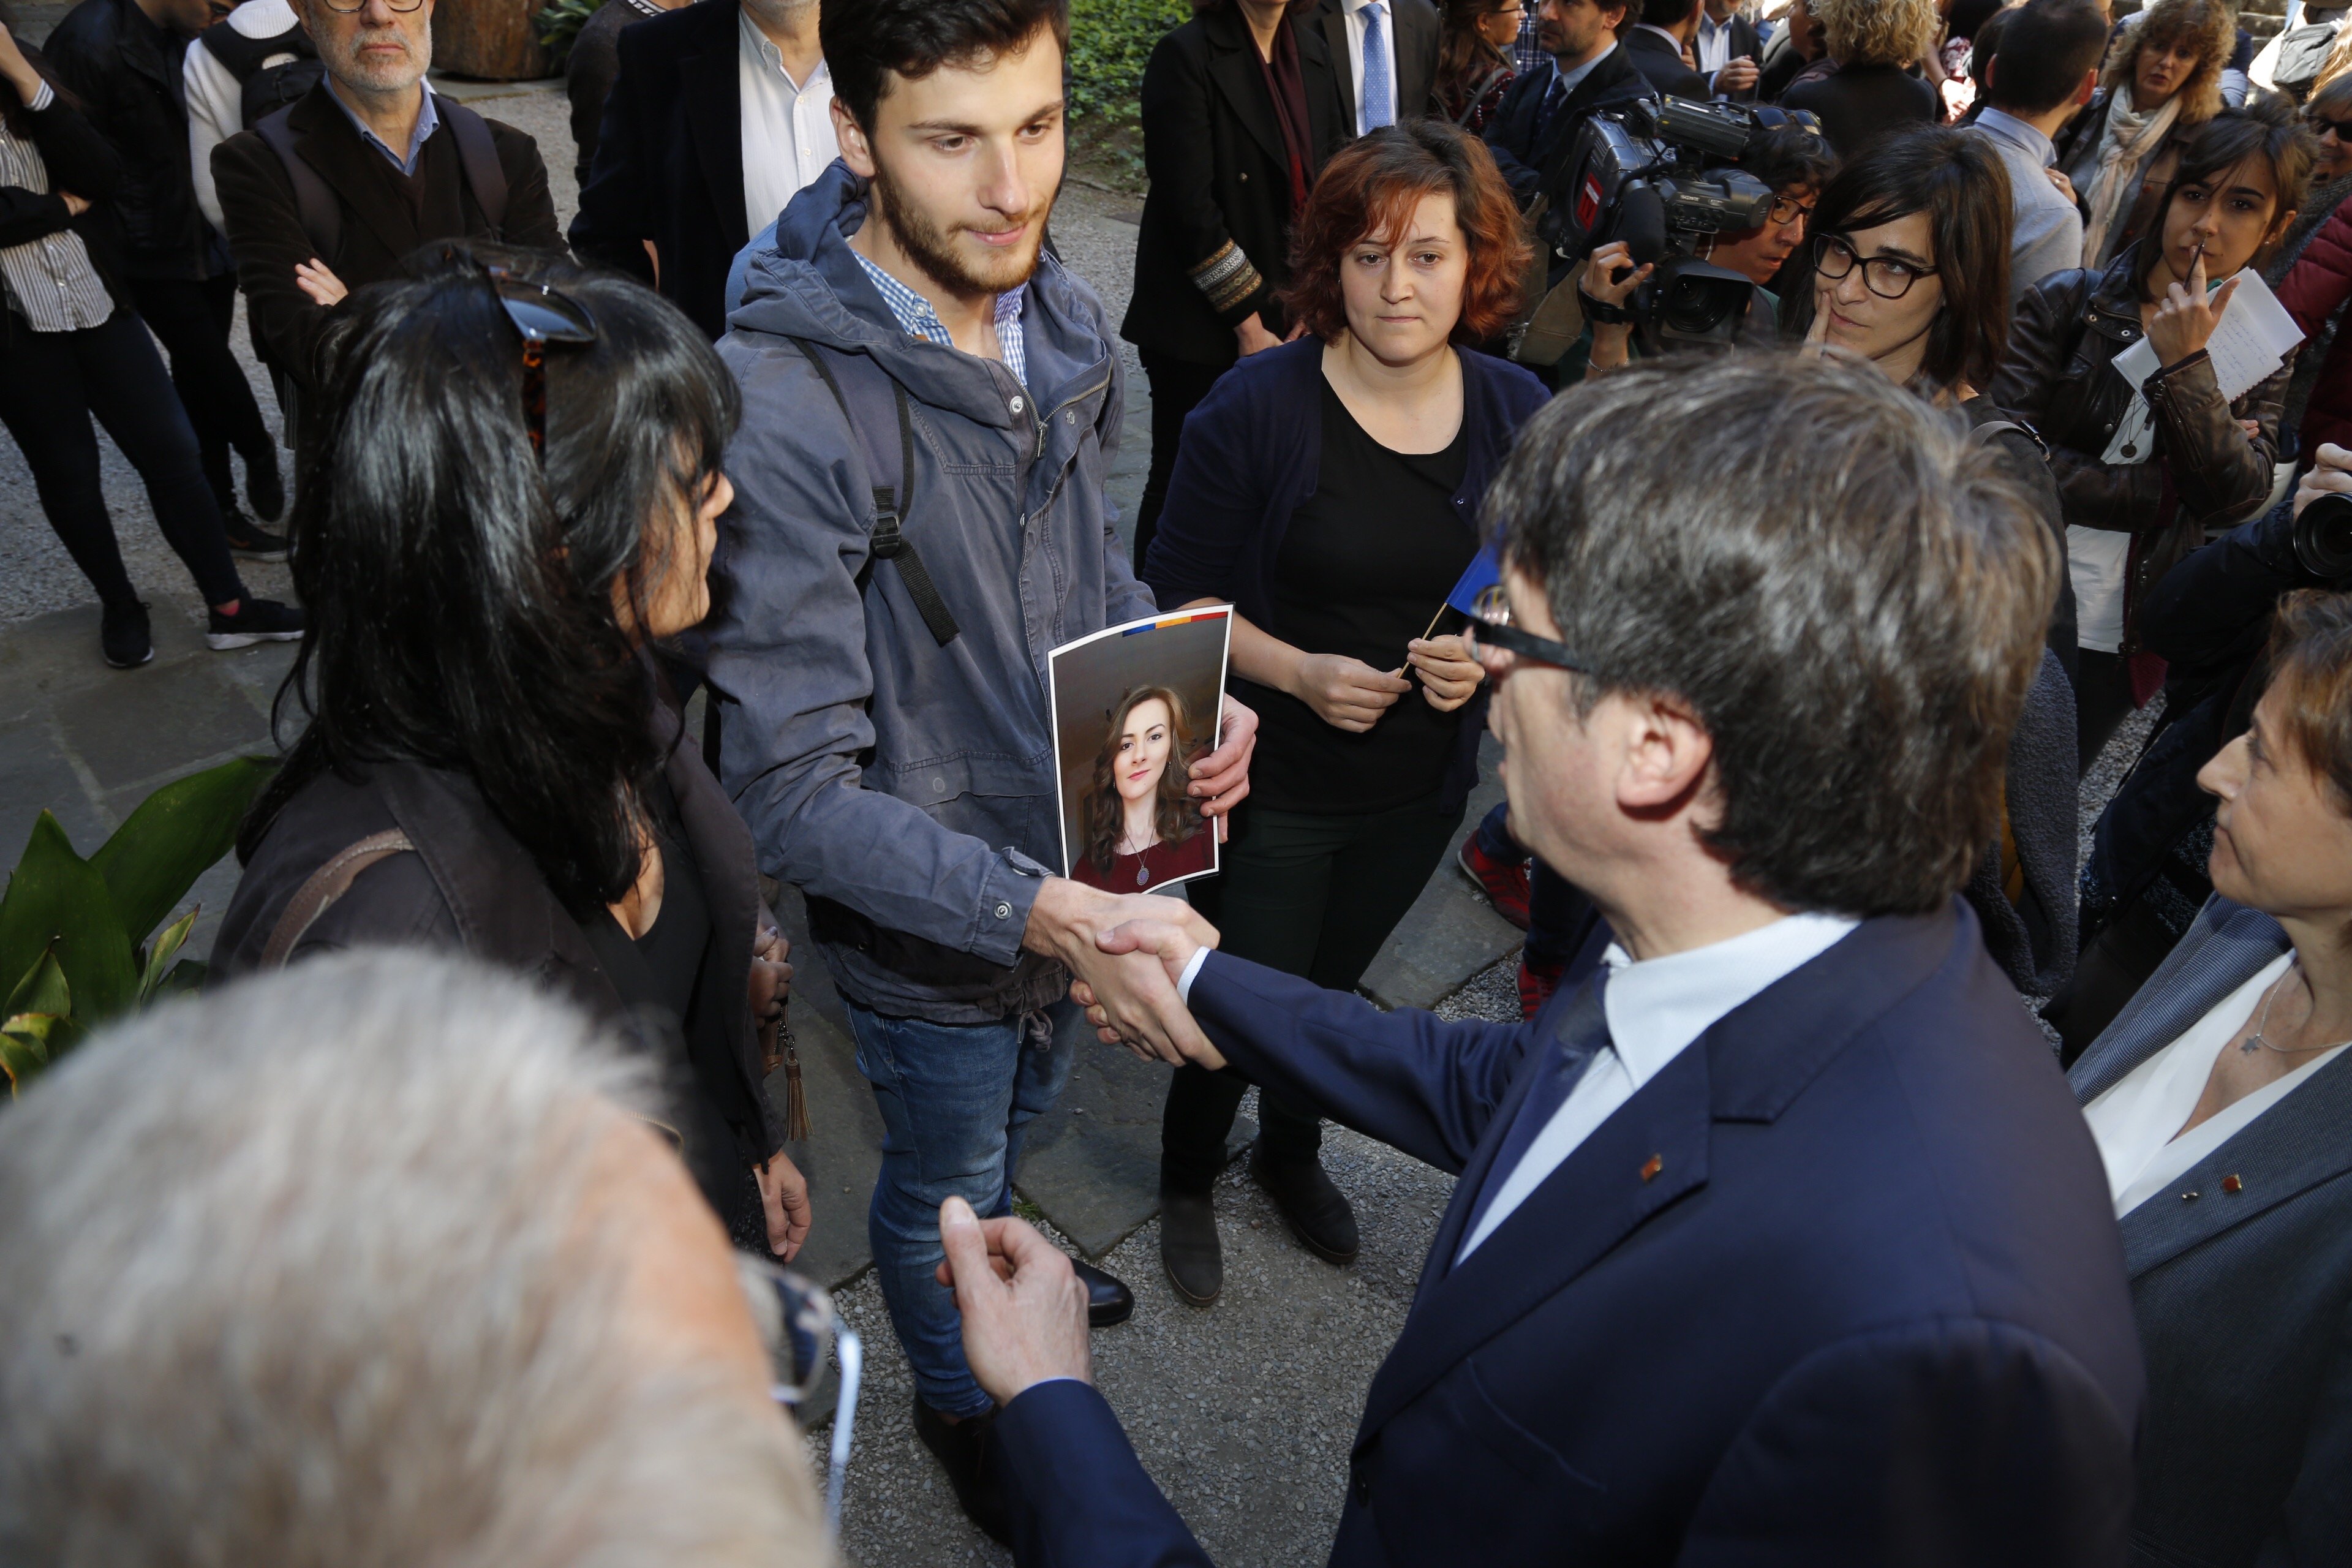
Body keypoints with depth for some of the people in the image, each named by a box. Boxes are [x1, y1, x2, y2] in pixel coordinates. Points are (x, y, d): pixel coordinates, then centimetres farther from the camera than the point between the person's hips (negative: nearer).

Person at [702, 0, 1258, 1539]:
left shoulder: (1064, 315, -9)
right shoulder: (783, 408, -32)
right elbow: (795, 791, -29)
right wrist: (1023, 908, -39)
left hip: (1081, 867, 6)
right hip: (930, 934, -6)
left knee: (1022, 1111, 33)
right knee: (942, 1175, 23)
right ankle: (959, 1394, 55)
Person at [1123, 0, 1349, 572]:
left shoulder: (1312, 51, 8)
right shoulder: (1185, 57, -12)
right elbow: (1190, 211, -17)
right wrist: (1249, 326, -14)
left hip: (1287, 322, 6)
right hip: (1200, 329, -6)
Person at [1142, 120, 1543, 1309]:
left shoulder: (1516, 412, -5)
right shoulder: (1259, 406, -17)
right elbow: (1179, 598, -11)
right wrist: (1299, 673, -25)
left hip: (1423, 787, 4)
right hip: (1273, 782, -4)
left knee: (1333, 987, 25)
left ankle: (1290, 1153, 54)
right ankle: (1186, 1181, 42)